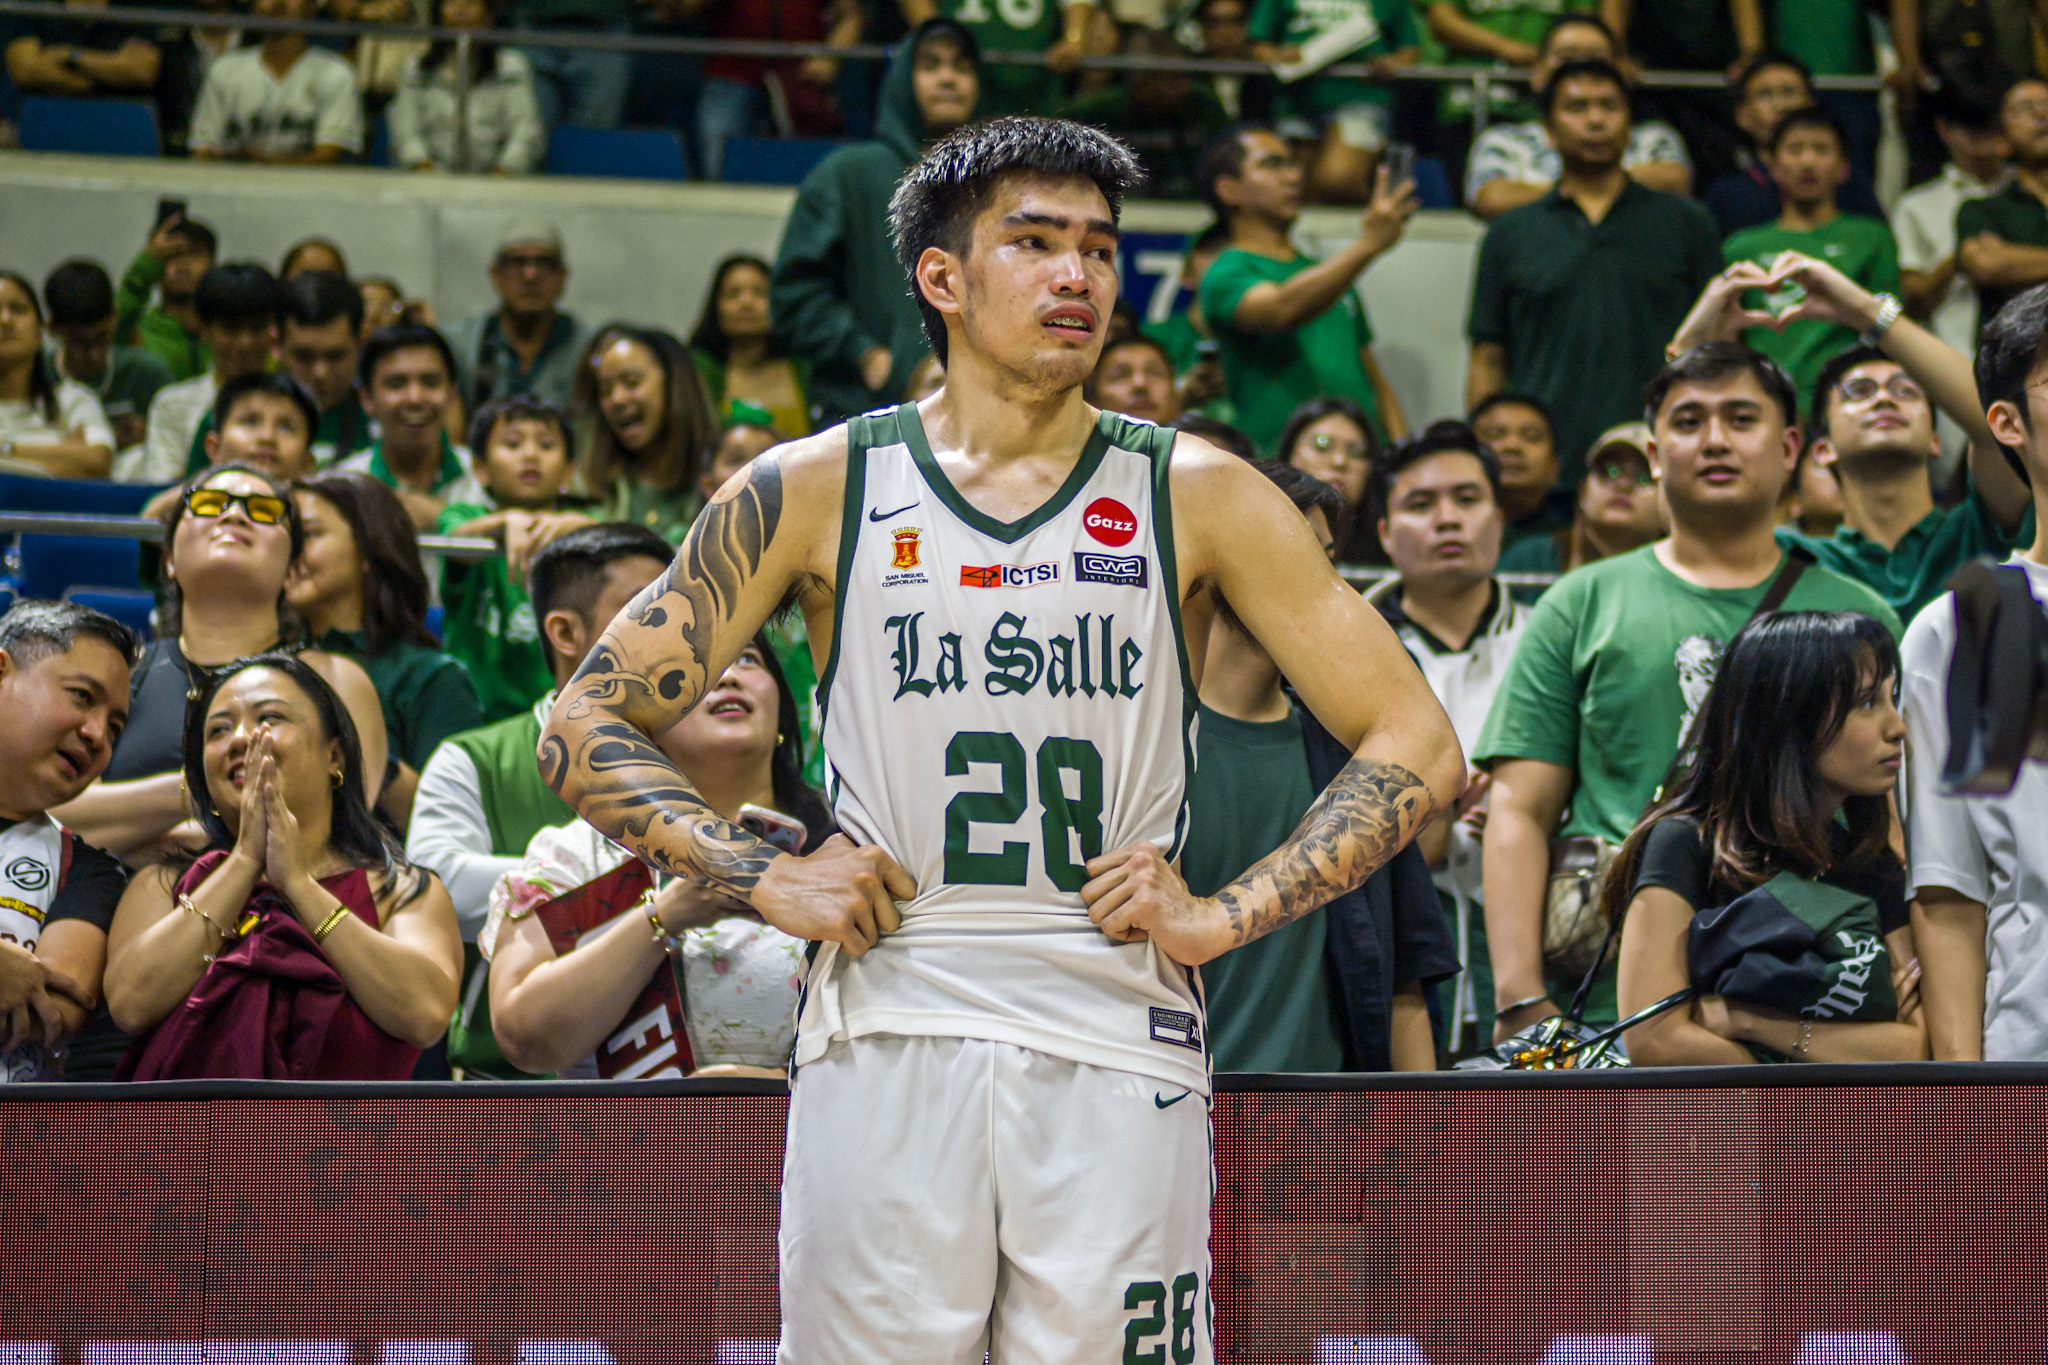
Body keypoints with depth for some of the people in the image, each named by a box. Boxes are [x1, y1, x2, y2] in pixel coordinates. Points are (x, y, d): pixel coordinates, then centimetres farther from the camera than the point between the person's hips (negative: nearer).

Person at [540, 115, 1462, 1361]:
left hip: (1117, 1050, 0)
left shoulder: (1196, 497, 6)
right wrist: (763, 877, -3)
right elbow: (589, 725, 9)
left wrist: (1226, 916, -5)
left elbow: (1418, 749, 5)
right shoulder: (816, 492, 6)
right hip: (883, 1043, 0)